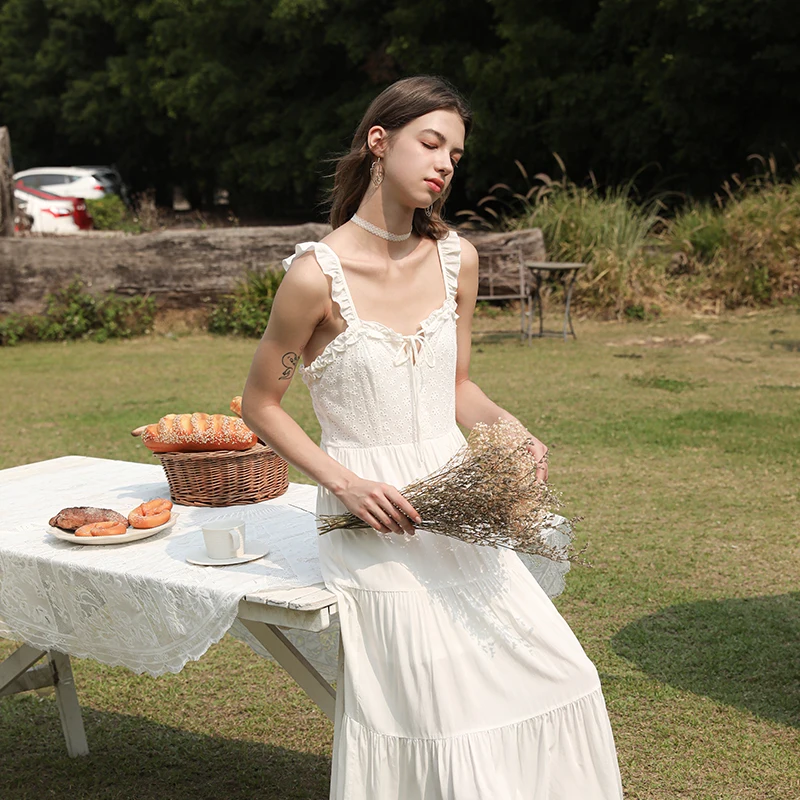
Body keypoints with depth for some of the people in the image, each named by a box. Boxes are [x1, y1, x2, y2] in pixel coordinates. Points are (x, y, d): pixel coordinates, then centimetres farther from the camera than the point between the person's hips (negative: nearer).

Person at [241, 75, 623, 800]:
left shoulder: (456, 259, 2)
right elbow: (260, 404, -5)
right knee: (430, 719, 1)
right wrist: (345, 482, -14)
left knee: (559, 682, 7)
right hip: (374, 522, -5)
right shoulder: (317, 274, -14)